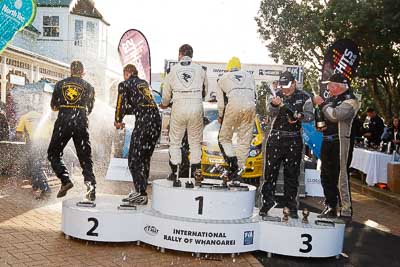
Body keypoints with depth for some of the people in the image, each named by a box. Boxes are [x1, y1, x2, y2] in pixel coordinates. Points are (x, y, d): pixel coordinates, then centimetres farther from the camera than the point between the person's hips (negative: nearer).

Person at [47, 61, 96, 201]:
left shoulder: (60, 84, 10)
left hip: (63, 122, -1)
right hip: (81, 123, 1)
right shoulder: (88, 87, 10)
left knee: (53, 153, 12)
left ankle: (65, 180, -6)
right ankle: (90, 182, -10)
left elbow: (53, 106, 12)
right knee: (85, 157, 8)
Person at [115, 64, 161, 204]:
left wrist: (118, 121, 19)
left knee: (134, 158, 0)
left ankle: (141, 194, -2)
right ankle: (138, 190, 24)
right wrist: (126, 111, 36)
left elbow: (121, 104, 3)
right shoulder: (144, 83, 24)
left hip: (144, 121, -7)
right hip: (157, 119, 7)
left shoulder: (124, 85, 5)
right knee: (145, 158, 16)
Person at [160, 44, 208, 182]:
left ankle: (174, 172, 10)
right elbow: (205, 91, 14)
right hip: (196, 107, 1)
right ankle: (195, 171, 9)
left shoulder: (173, 70, 5)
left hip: (179, 107, -1)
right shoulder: (200, 69, 7)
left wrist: (164, 104, 33)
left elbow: (166, 93, 12)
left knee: (175, 141, 10)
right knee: (195, 141, 10)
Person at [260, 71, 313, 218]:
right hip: (275, 138, 1)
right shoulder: (276, 96, 5)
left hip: (294, 140, 0)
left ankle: (291, 205, 13)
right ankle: (267, 202, 9)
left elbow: (310, 115, -1)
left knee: (292, 173, 5)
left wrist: (299, 116, -22)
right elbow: (270, 111, -11)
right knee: (270, 171, 0)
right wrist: (274, 105, -34)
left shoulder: (304, 97, 4)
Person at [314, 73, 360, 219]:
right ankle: (330, 208, 26)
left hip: (340, 142, -9)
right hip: (327, 141, 9)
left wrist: (322, 103, -10)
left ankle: (346, 211, -1)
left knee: (340, 177, -9)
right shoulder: (330, 99, 15)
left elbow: (335, 115, -24)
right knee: (326, 177, 13)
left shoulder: (350, 100, -9)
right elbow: (324, 118, 29)